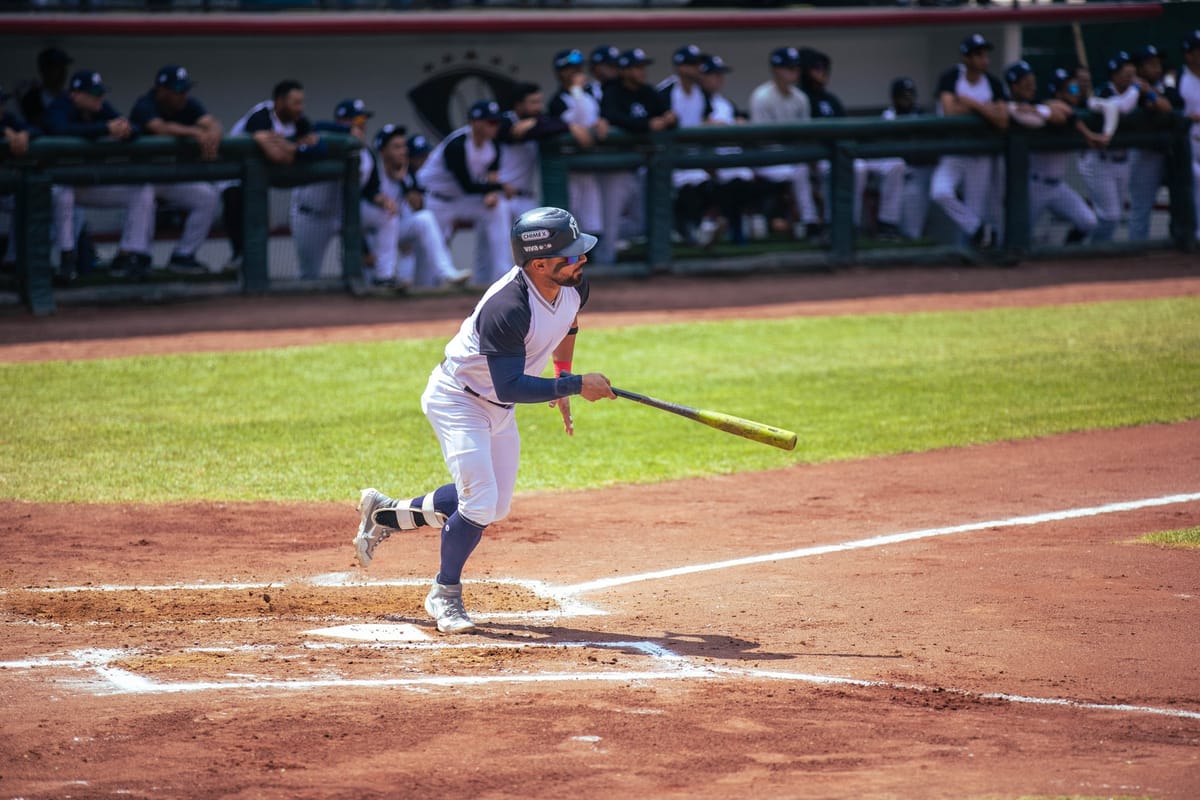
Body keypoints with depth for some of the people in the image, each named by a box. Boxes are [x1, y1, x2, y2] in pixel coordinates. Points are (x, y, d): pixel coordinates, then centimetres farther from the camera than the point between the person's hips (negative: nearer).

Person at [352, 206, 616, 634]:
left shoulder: (574, 285, -12)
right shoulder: (507, 308, -37)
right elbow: (510, 387, -37)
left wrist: (563, 378, 14)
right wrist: (574, 386, -37)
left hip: (498, 408, 8)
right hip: (457, 400, -8)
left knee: (493, 507, 15)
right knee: (480, 503, -17)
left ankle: (385, 513, 34)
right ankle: (445, 594, 6)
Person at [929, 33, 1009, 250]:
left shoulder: (993, 83, -1)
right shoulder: (950, 78, -9)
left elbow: (1002, 121, -12)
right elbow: (950, 112, -24)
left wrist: (972, 103, -21)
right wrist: (986, 108, -15)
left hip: (981, 156, 2)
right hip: (953, 152, -2)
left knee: (977, 212, 1)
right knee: (940, 191, -27)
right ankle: (979, 230, -11)